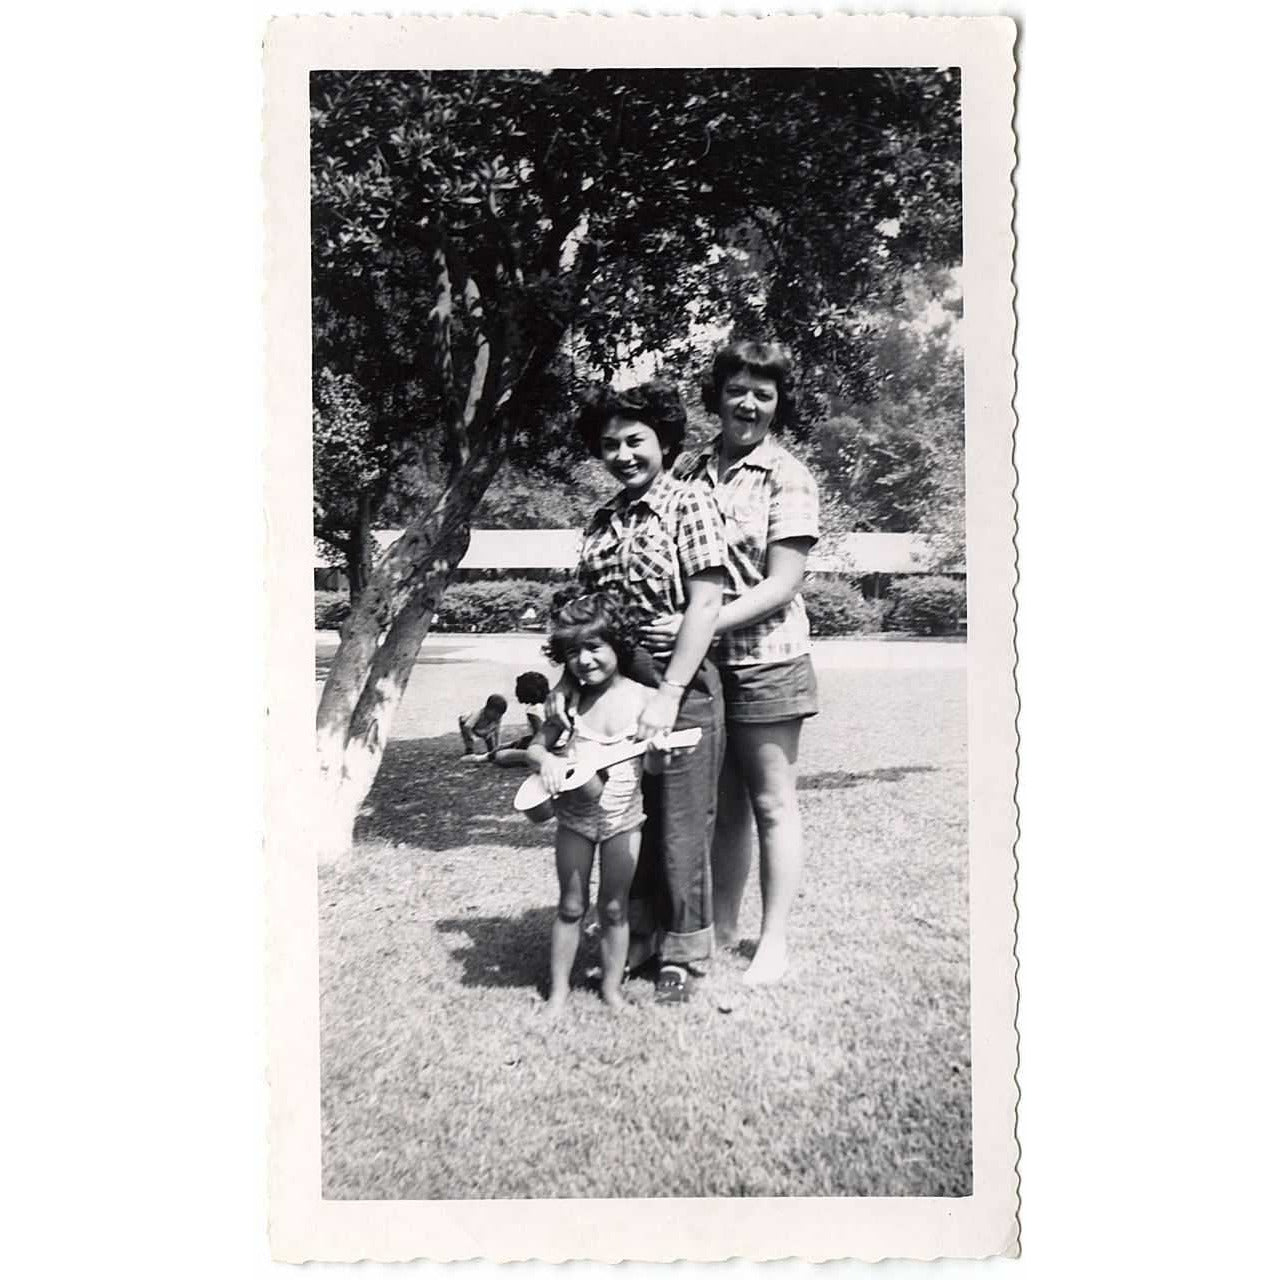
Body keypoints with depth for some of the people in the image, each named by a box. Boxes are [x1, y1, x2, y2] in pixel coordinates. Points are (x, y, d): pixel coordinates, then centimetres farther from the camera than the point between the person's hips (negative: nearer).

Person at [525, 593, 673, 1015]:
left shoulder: (641, 698, -11)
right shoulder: (569, 700, -5)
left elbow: (652, 767, -11)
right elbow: (534, 747, 1)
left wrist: (656, 748, -33)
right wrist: (547, 760, -21)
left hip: (622, 818, -1)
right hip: (574, 817, 1)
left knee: (614, 907, 9)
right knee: (571, 906, 9)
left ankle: (612, 986, 25)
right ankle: (559, 989, 22)